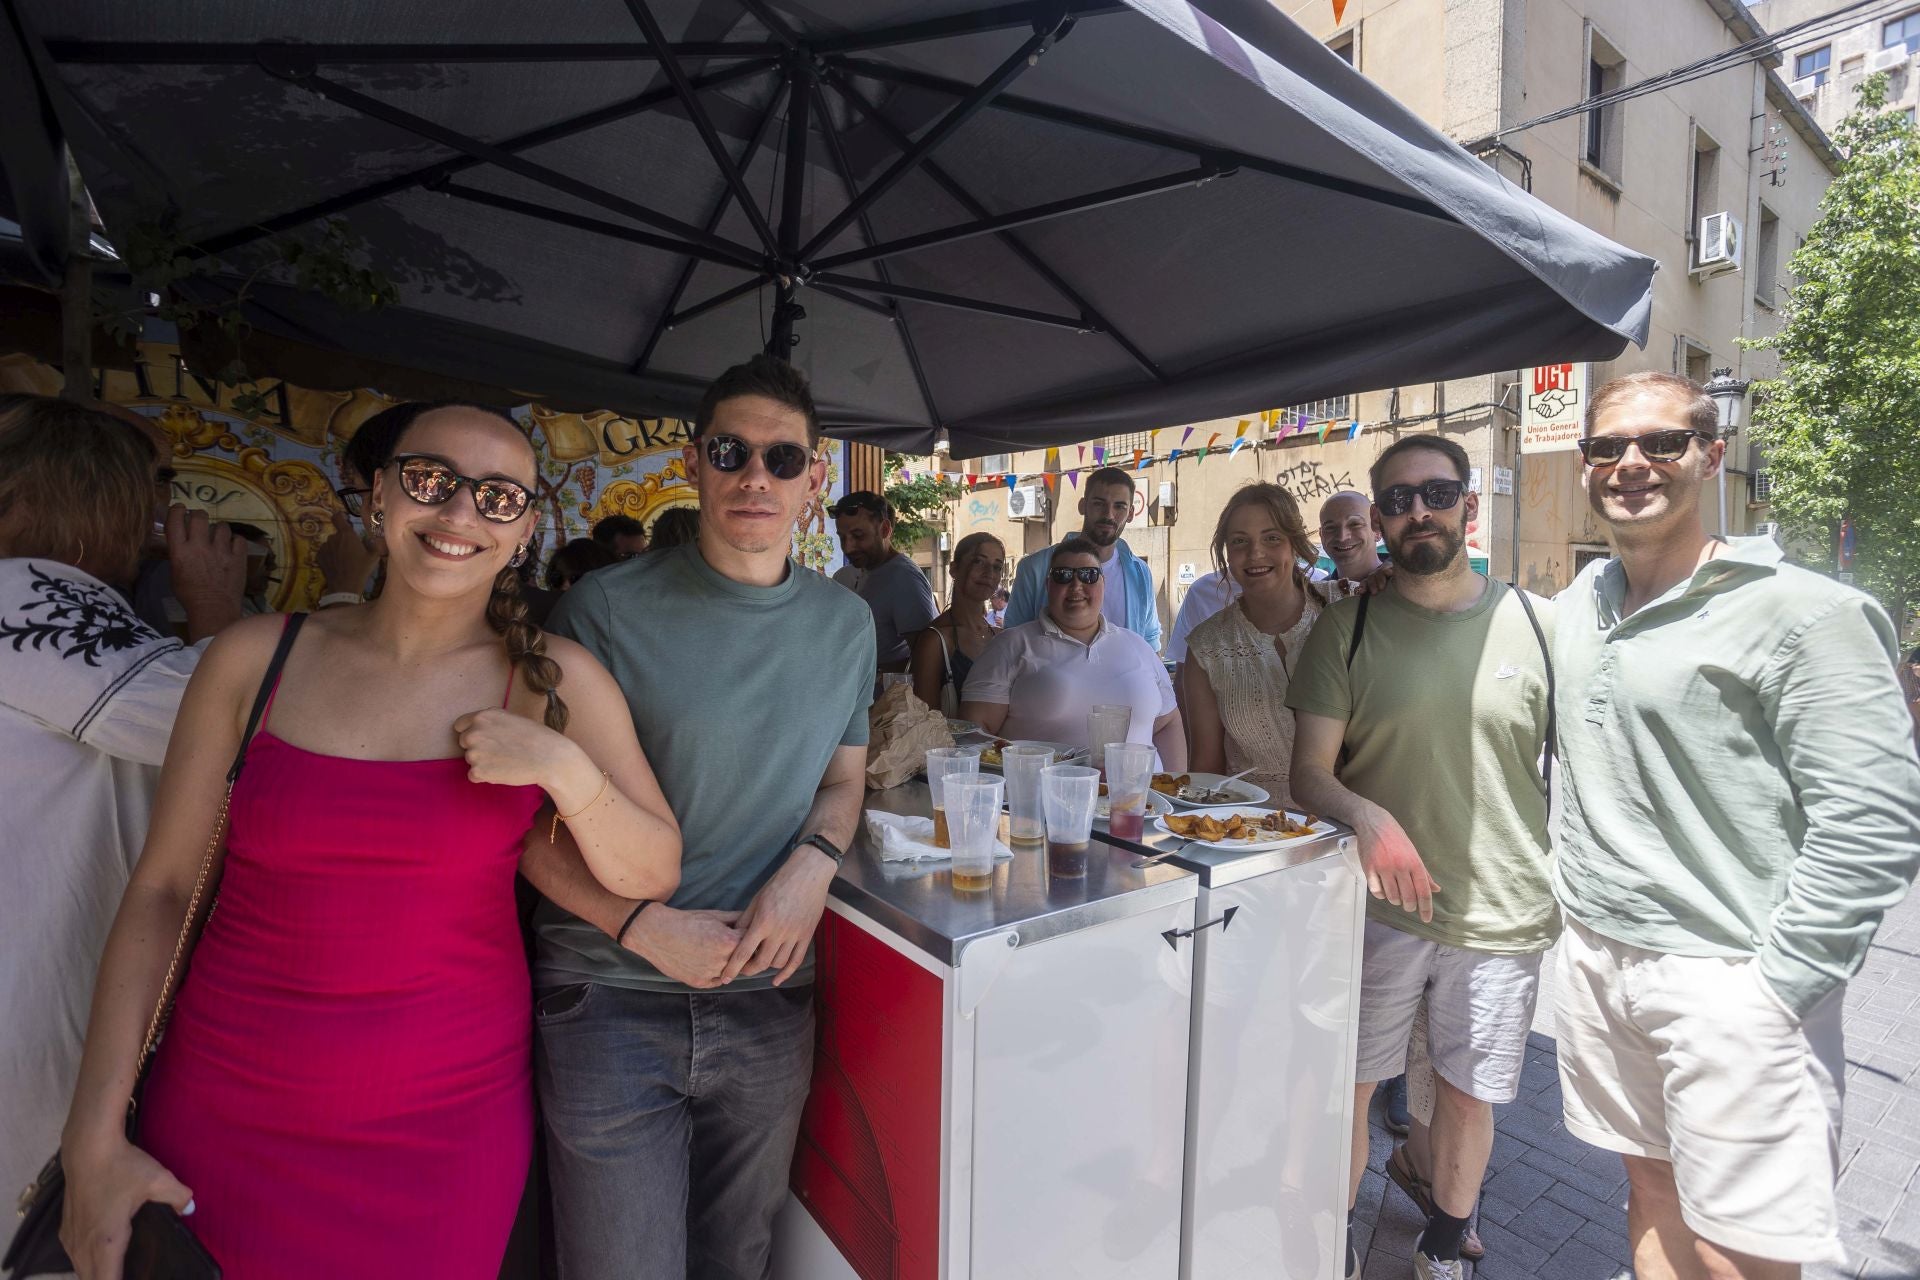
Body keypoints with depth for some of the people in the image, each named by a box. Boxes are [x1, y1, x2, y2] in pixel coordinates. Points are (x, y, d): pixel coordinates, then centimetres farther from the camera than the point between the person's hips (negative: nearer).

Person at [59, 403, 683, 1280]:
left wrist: (566, 768, -22)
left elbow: (653, 874, -6)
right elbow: (160, 888, 1)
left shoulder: (556, 680, -7)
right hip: (226, 1106, 1)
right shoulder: (255, 658, -4)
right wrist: (94, 1138, -1)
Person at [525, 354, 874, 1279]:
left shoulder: (846, 625, 3)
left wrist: (812, 864, -9)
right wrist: (642, 926, -17)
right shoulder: (606, 609, -9)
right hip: (611, 1001, -3)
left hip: (768, 1000, 4)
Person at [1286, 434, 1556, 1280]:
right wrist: (1367, 818, -25)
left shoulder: (1536, 624, -1)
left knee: (1467, 1094, 17)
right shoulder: (1347, 629, -3)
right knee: (1345, 1088, 8)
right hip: (1377, 907, -1)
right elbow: (1309, 773, -5)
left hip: (1504, 916, 1)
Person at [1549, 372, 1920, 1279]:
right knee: (1652, 1191, 20)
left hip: (1724, 976, -5)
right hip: (1595, 955, 6)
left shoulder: (1801, 611, -12)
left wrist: (1779, 985, -15)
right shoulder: (1582, 602, 7)